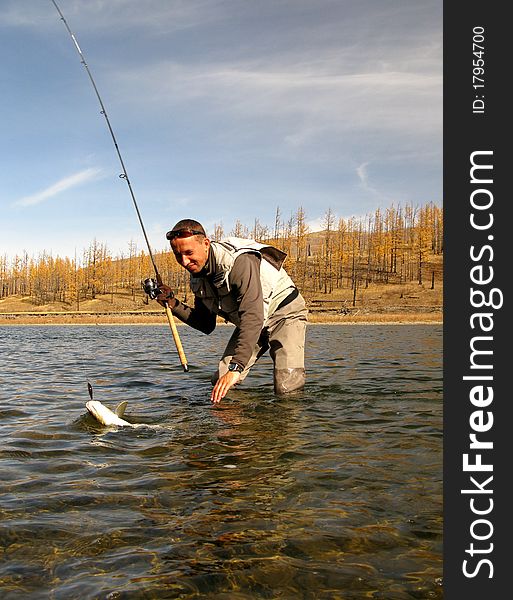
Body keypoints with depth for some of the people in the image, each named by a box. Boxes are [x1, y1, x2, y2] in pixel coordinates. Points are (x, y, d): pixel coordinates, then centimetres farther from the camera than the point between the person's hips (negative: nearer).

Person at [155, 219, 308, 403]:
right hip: (252, 323, 7)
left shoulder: (240, 262, -33)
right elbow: (206, 325, 5)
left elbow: (252, 318, -41)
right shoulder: (198, 277, -5)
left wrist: (236, 368, -48)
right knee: (220, 383, -4)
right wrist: (174, 305, -10)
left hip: (285, 313, -7)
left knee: (287, 388, -20)